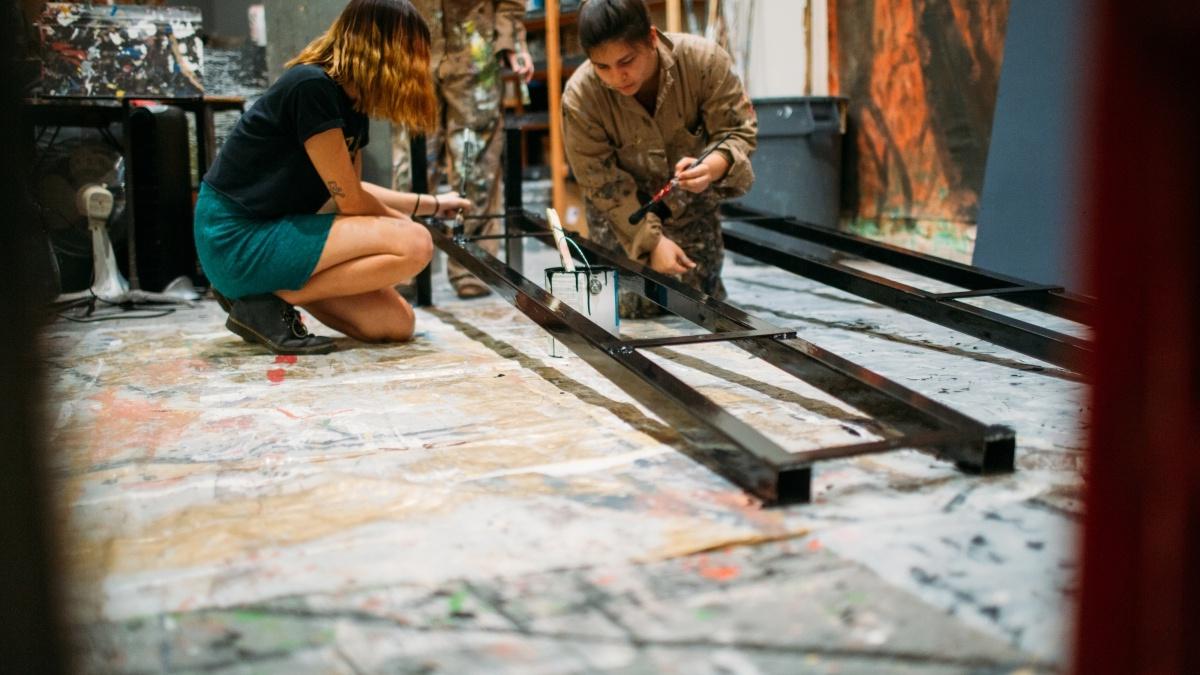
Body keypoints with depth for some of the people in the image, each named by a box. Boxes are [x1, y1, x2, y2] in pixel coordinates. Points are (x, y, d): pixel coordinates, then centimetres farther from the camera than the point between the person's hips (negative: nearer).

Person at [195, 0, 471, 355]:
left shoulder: (351, 103, 8)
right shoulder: (312, 86, -19)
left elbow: (349, 191, 22)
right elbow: (350, 202, -15)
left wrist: (432, 204, 28)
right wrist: (402, 224, 4)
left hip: (275, 231, 9)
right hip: (237, 237, -9)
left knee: (395, 323, 3)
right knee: (413, 245, -21)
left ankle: (257, 289, 11)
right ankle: (268, 301, -10)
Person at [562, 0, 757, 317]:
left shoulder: (704, 61, -27)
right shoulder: (579, 98, -28)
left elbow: (739, 131, -19)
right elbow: (602, 184, -21)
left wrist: (714, 166, -43)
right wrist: (652, 240, -26)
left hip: (691, 207, 1)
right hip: (623, 214, -1)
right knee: (635, 313, -5)